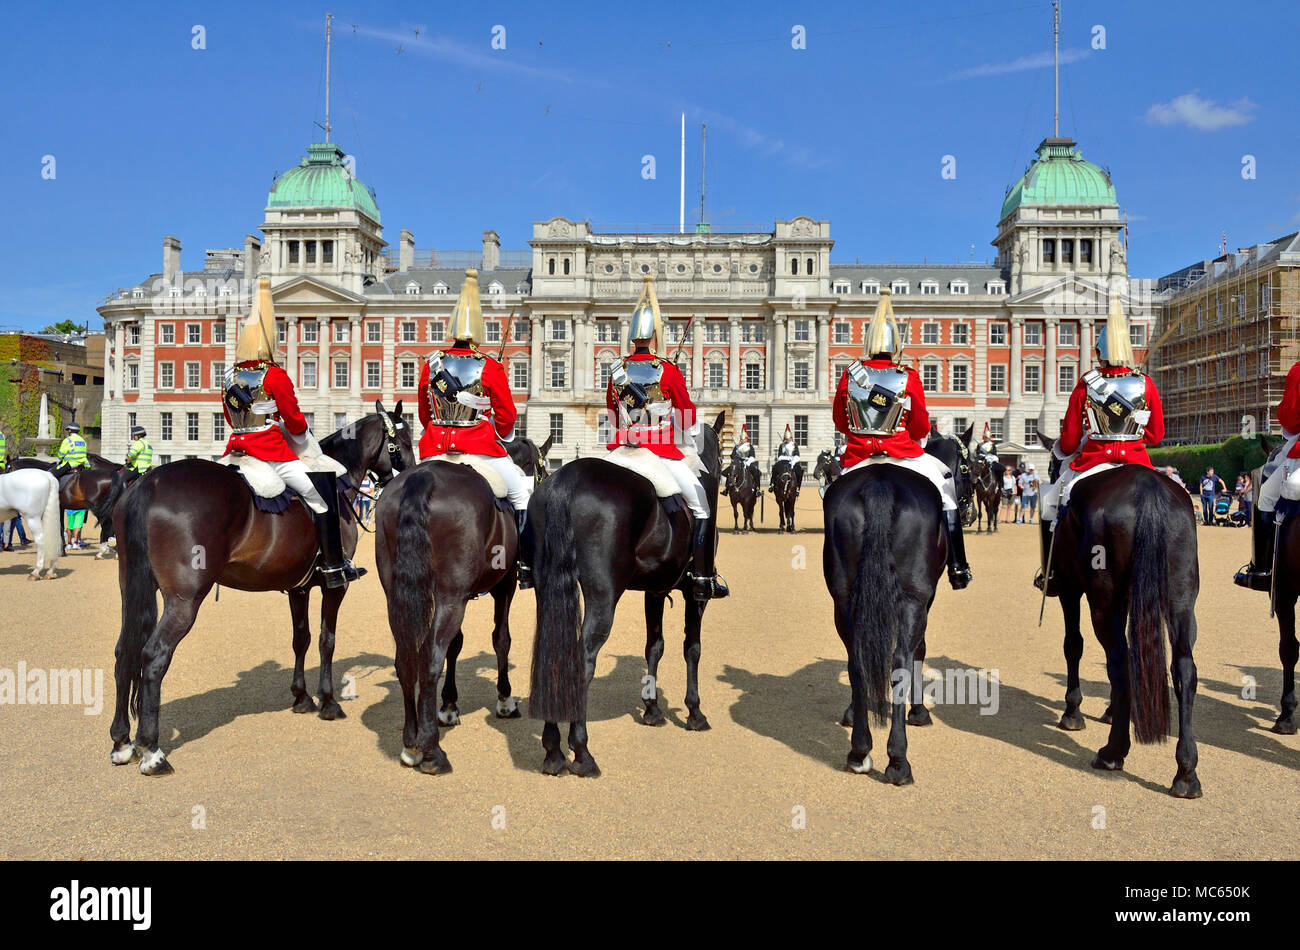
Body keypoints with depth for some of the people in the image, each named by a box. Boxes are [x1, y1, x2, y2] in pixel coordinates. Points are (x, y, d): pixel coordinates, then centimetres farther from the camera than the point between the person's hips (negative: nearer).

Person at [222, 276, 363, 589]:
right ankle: (333, 566, -2)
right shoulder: (275, 376, -10)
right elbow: (295, 422, -7)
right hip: (272, 453, -7)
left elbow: (231, 420, 20)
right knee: (321, 496, -2)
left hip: (237, 448, 7)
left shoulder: (229, 378, 11)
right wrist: (303, 433, 13)